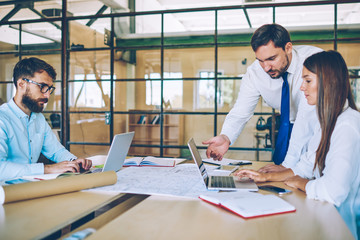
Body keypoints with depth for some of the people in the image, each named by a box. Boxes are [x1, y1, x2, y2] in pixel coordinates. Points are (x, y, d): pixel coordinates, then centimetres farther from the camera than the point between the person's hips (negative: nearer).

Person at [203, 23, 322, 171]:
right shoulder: (255, 72, -16)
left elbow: (308, 116, -36)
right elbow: (241, 111, -17)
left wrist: (288, 164, -40)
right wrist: (225, 137, -40)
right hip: (291, 125, 4)